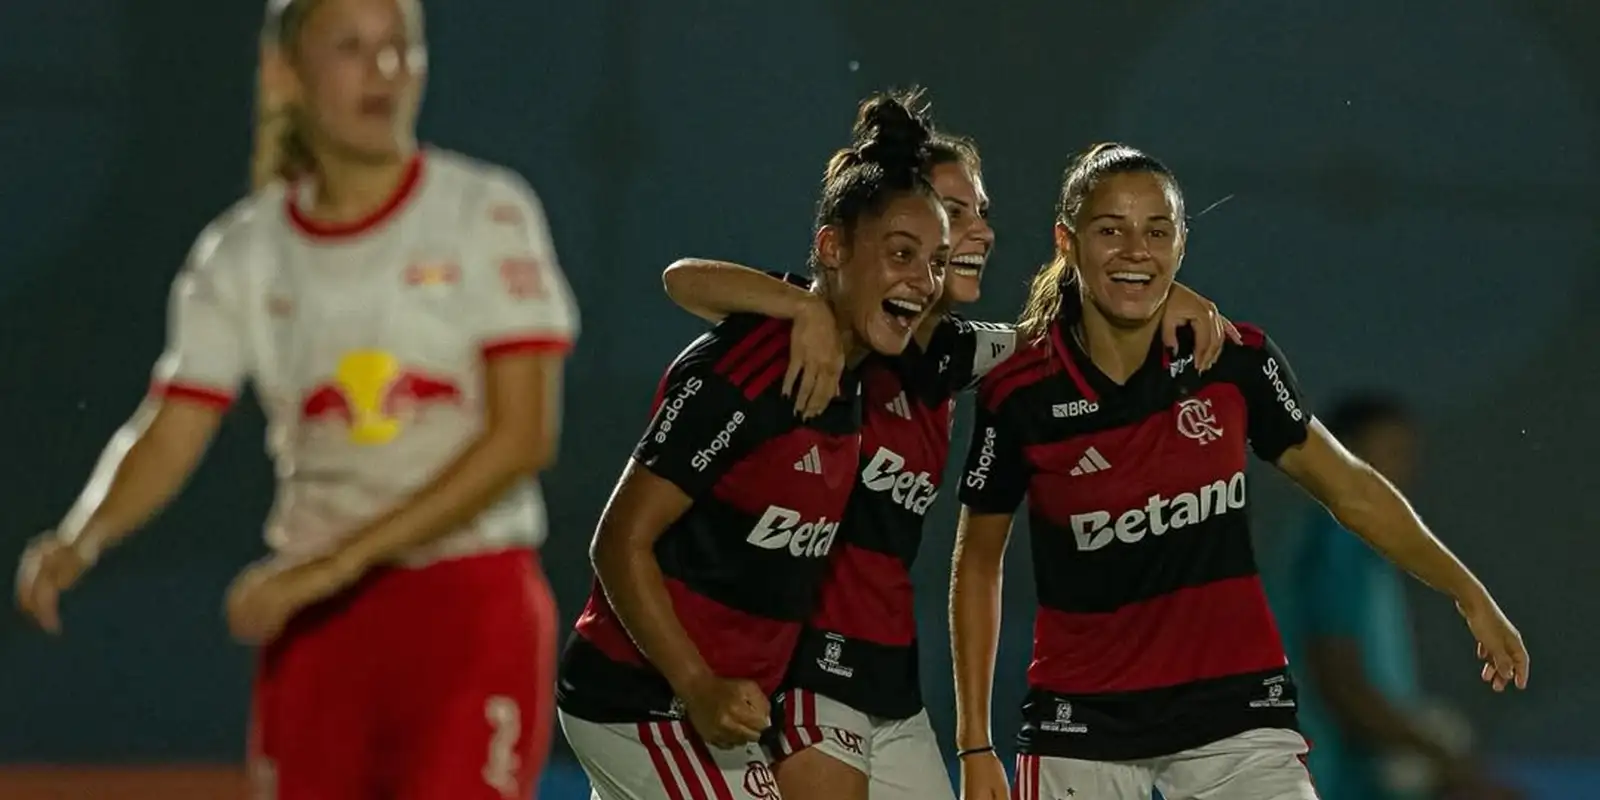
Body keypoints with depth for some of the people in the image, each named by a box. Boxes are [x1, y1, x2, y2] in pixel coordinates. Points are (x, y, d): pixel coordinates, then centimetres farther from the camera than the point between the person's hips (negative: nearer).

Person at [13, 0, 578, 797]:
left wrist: (343, 559, -18)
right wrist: (81, 537, -23)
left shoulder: (487, 216, -3)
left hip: (469, 614, -4)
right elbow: (164, 438, 0)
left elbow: (523, 435, -11)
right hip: (315, 623, 4)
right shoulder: (241, 255, 6)